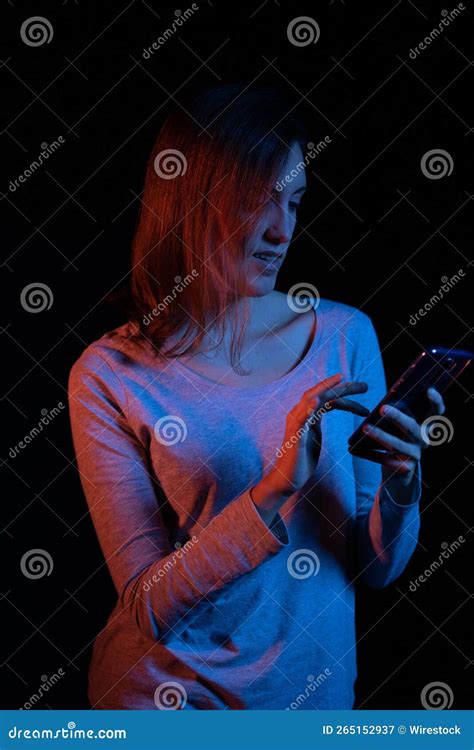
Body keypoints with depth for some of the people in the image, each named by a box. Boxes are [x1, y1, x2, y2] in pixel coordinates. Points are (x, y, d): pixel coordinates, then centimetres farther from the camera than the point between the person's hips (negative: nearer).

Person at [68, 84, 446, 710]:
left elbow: (377, 570, -4)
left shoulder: (347, 335, -8)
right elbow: (147, 606, -18)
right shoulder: (109, 376, -16)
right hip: (168, 693, -2)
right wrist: (276, 489, -29)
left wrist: (401, 482, -23)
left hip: (316, 685, 3)